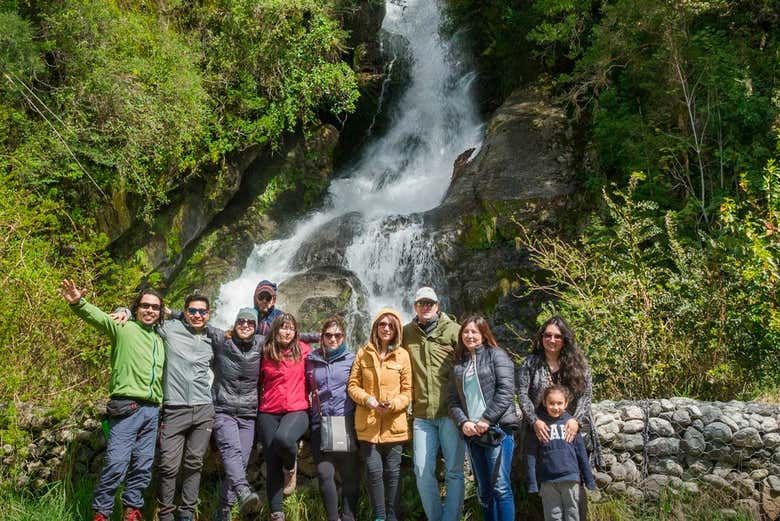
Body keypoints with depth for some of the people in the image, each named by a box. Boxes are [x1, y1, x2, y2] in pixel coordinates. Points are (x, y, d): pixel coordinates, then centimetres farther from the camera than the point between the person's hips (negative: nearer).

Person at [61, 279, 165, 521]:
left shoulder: (160, 340, 19)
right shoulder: (124, 328, 2)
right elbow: (97, 316, -17)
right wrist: (78, 303, -37)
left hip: (152, 411, 6)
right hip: (127, 407, -6)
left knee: (143, 465, 8)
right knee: (117, 462, -10)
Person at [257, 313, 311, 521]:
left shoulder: (303, 350, 1)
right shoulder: (265, 353, 3)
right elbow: (258, 382, 15)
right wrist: (257, 404, 8)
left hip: (297, 410, -2)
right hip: (269, 413, 2)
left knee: (283, 438, -33)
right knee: (272, 464, 3)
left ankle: (291, 467, 1)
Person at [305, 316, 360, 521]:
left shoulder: (351, 359, 3)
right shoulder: (311, 360, 9)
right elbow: (306, 389, 16)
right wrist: (305, 417, 11)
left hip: (346, 423, -1)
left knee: (349, 473, 1)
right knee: (324, 472, -4)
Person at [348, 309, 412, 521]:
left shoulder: (403, 355, 0)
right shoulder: (363, 353, 4)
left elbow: (408, 391, 1)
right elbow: (353, 385, 4)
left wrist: (393, 404, -17)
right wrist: (368, 399, -13)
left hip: (394, 424, 0)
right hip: (368, 423, 1)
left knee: (392, 472, 8)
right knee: (374, 472, 1)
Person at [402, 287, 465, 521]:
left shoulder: (453, 330, -2)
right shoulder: (407, 333, 8)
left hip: (451, 412, -3)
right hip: (422, 414, 3)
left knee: (454, 471, 3)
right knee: (423, 472, 6)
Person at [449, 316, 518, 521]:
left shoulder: (497, 355, 2)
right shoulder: (459, 363, 16)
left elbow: (506, 390, -9)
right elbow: (453, 400, 12)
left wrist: (486, 420, -14)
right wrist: (462, 422, -5)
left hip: (498, 429, -5)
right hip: (472, 433, 5)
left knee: (500, 487, -10)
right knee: (484, 491, 9)